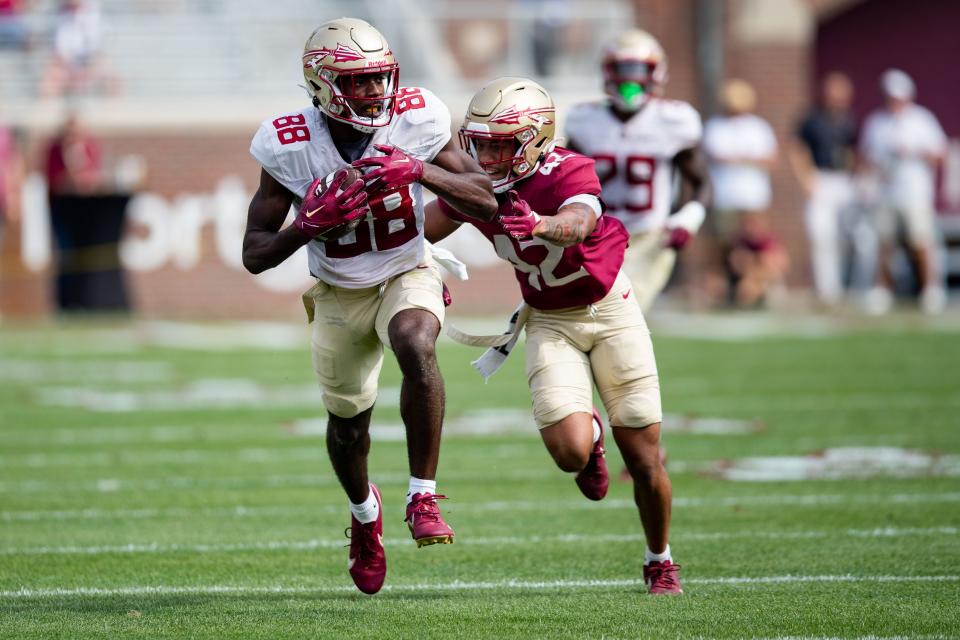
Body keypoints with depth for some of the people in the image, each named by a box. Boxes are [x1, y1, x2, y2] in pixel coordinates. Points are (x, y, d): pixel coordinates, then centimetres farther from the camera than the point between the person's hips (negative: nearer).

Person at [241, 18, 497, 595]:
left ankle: (423, 497, -29)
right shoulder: (291, 149, -20)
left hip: (408, 275, -1)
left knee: (416, 346, -35)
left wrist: (423, 171, -31)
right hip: (339, 294, 1)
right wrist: (312, 224, -35)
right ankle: (364, 510, 48)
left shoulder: (416, 123, -18)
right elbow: (255, 255, -16)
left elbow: (486, 203, -14)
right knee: (348, 422, 13)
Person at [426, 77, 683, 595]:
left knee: (643, 457, 0)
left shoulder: (569, 173, -26)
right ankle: (591, 437, 21)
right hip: (549, 323, 3)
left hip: (610, 310, -3)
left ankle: (660, 562, 26)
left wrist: (540, 224, -68)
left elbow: (577, 223, -49)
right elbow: (424, 229, 6)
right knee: (571, 453, -19)